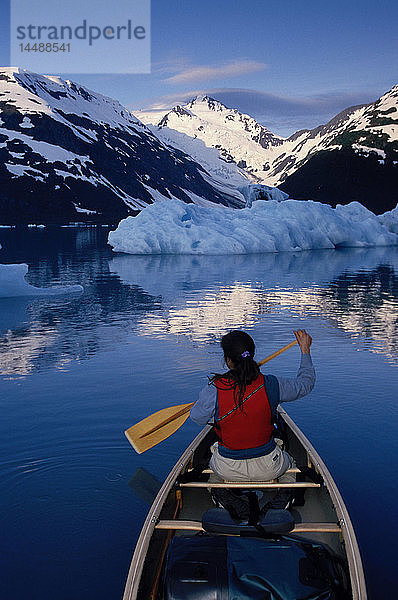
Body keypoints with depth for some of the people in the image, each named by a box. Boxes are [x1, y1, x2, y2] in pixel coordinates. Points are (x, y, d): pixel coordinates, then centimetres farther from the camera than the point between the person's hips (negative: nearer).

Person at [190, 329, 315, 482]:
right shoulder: (271, 385, -19)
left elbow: (197, 417, -4)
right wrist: (305, 350, 12)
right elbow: (306, 383, 0)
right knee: (287, 459, 36)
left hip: (227, 471, 0)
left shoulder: (214, 390, -23)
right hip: (269, 470, 1)